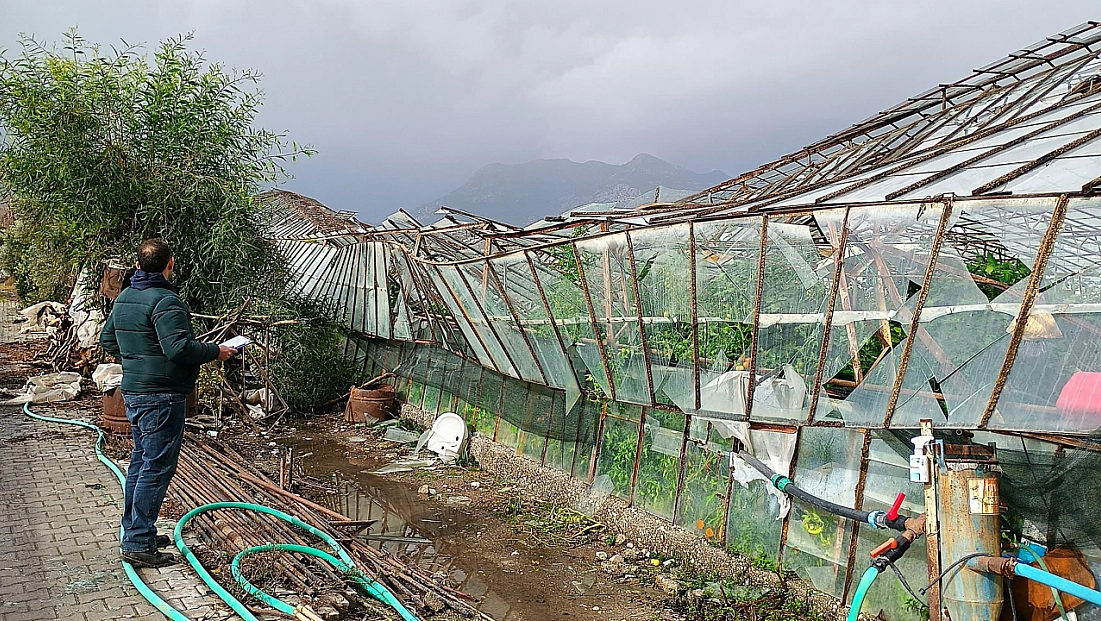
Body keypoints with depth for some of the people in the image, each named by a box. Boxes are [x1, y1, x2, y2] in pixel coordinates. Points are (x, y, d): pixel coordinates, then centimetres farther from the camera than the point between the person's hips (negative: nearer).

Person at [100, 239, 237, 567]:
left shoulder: (124, 297, 12)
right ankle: (139, 545, -1)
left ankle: (133, 531, 29)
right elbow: (179, 348, -27)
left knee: (140, 460, 19)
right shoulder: (165, 301, -18)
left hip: (133, 392, 10)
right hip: (161, 396, -10)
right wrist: (215, 351, -14)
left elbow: (107, 340, 22)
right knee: (157, 467, -5)